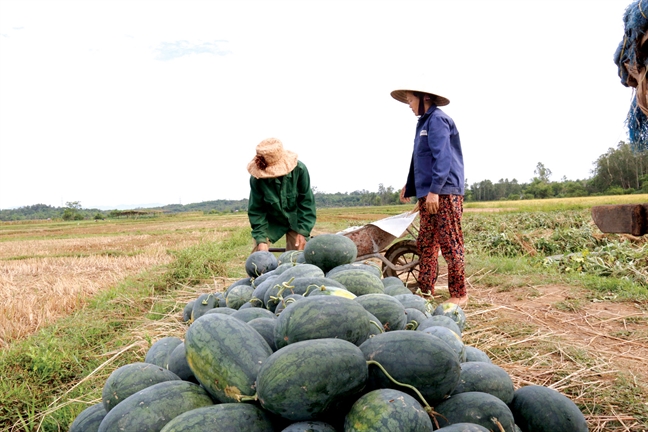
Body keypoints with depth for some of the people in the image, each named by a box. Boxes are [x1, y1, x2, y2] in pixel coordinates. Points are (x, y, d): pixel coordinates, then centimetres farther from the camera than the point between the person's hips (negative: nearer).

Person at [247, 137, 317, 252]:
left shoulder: (299, 169, -27)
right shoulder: (257, 178, -27)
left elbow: (307, 201, -16)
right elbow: (256, 210, -16)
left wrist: (303, 232, -18)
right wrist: (261, 239, -23)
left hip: (295, 220, 0)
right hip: (271, 221, 0)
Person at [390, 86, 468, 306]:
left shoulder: (438, 119, -8)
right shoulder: (424, 122, 20)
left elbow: (442, 157, -19)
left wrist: (434, 190, -24)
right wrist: (409, 186, 30)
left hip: (444, 193, -9)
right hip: (428, 194, 9)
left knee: (450, 244, -4)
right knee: (425, 244, 10)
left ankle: (459, 294, 4)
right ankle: (425, 290, 18)